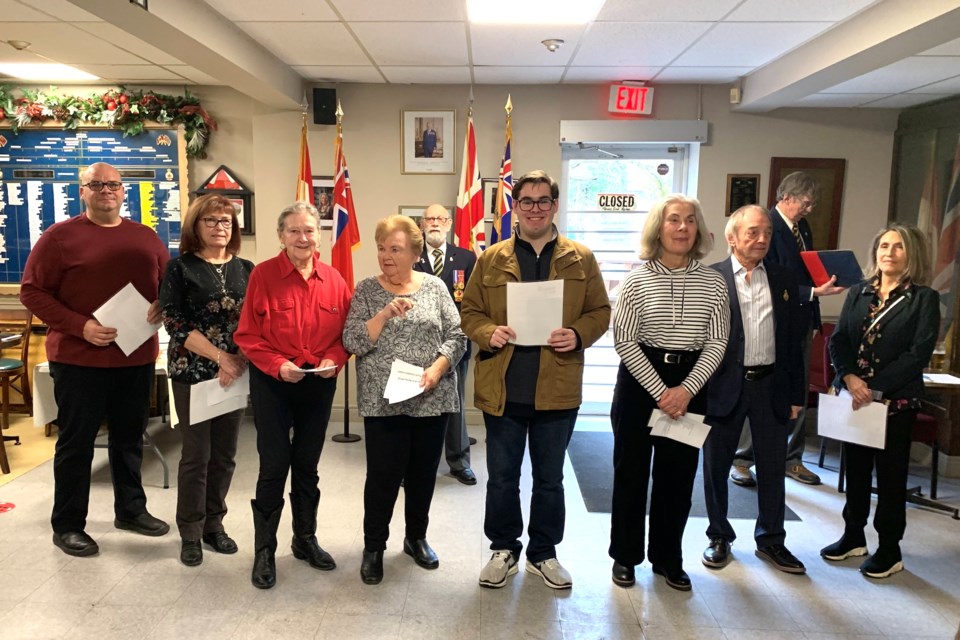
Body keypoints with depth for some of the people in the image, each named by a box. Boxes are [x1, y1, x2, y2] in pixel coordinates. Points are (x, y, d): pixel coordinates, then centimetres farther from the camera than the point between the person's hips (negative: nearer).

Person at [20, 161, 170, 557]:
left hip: (137, 357, 4)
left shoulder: (146, 237, 8)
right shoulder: (59, 236, -5)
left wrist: (161, 308, -8)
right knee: (77, 442, 7)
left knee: (130, 438, 16)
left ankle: (130, 509, 32)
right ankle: (67, 525, 22)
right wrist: (79, 326, -19)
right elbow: (32, 291, -7)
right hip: (79, 359, -4)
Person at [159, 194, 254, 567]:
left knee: (224, 454, 10)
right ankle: (190, 534, 18)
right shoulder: (180, 268, -2)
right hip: (193, 372, -3)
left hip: (236, 372, 4)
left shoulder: (245, 269, 8)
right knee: (196, 454, 2)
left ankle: (213, 524, 26)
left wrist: (238, 361, -10)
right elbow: (175, 324, -10)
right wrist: (220, 357, -16)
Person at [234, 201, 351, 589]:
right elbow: (247, 335, -9)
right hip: (272, 382, -3)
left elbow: (346, 331, 5)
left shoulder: (334, 280, 0)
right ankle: (264, 550, 17)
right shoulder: (263, 275, -9)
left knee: (307, 465, 15)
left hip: (319, 383, 3)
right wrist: (278, 365, -20)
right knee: (274, 465, 0)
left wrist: (334, 359, -13)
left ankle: (305, 539, 32)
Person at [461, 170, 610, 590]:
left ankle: (543, 553, 33)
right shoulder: (491, 259, 5)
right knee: (502, 477, 12)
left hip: (557, 390, 0)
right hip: (502, 389, 0)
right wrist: (488, 333, -14)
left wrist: (578, 335, -14)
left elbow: (600, 312, 6)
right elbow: (470, 312, 6)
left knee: (550, 478, 14)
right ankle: (503, 549, 32)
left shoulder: (581, 259, 5)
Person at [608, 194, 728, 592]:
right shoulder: (637, 280, -6)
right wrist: (660, 390, -14)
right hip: (639, 383, -2)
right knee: (631, 472, 7)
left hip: (690, 387, 2)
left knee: (678, 476, 10)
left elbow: (716, 343, -2)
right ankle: (625, 556, 23)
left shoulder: (714, 283, 1)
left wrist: (685, 389, -13)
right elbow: (624, 342, -9)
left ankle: (668, 557, 28)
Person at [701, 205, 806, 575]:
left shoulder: (784, 280, 8)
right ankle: (720, 537, 28)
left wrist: (796, 394, 7)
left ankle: (770, 539, 31)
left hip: (771, 386, 4)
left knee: (773, 467, 12)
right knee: (716, 465, 9)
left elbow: (793, 340, 9)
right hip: (724, 387, -3)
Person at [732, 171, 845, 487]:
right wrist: (815, 292, -22)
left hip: (802, 322, 8)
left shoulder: (802, 226, 10)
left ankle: (792, 459, 28)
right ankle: (741, 460, 16)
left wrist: (826, 280, 5)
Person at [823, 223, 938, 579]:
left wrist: (875, 388, -19)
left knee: (890, 475, 6)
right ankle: (853, 536, 28)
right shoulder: (858, 294, 8)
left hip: (896, 400, -4)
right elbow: (837, 340, 2)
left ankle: (889, 550, 20)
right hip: (853, 397, 4)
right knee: (855, 469, 14)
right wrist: (850, 378, -15)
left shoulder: (924, 299, -4)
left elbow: (918, 353, -12)